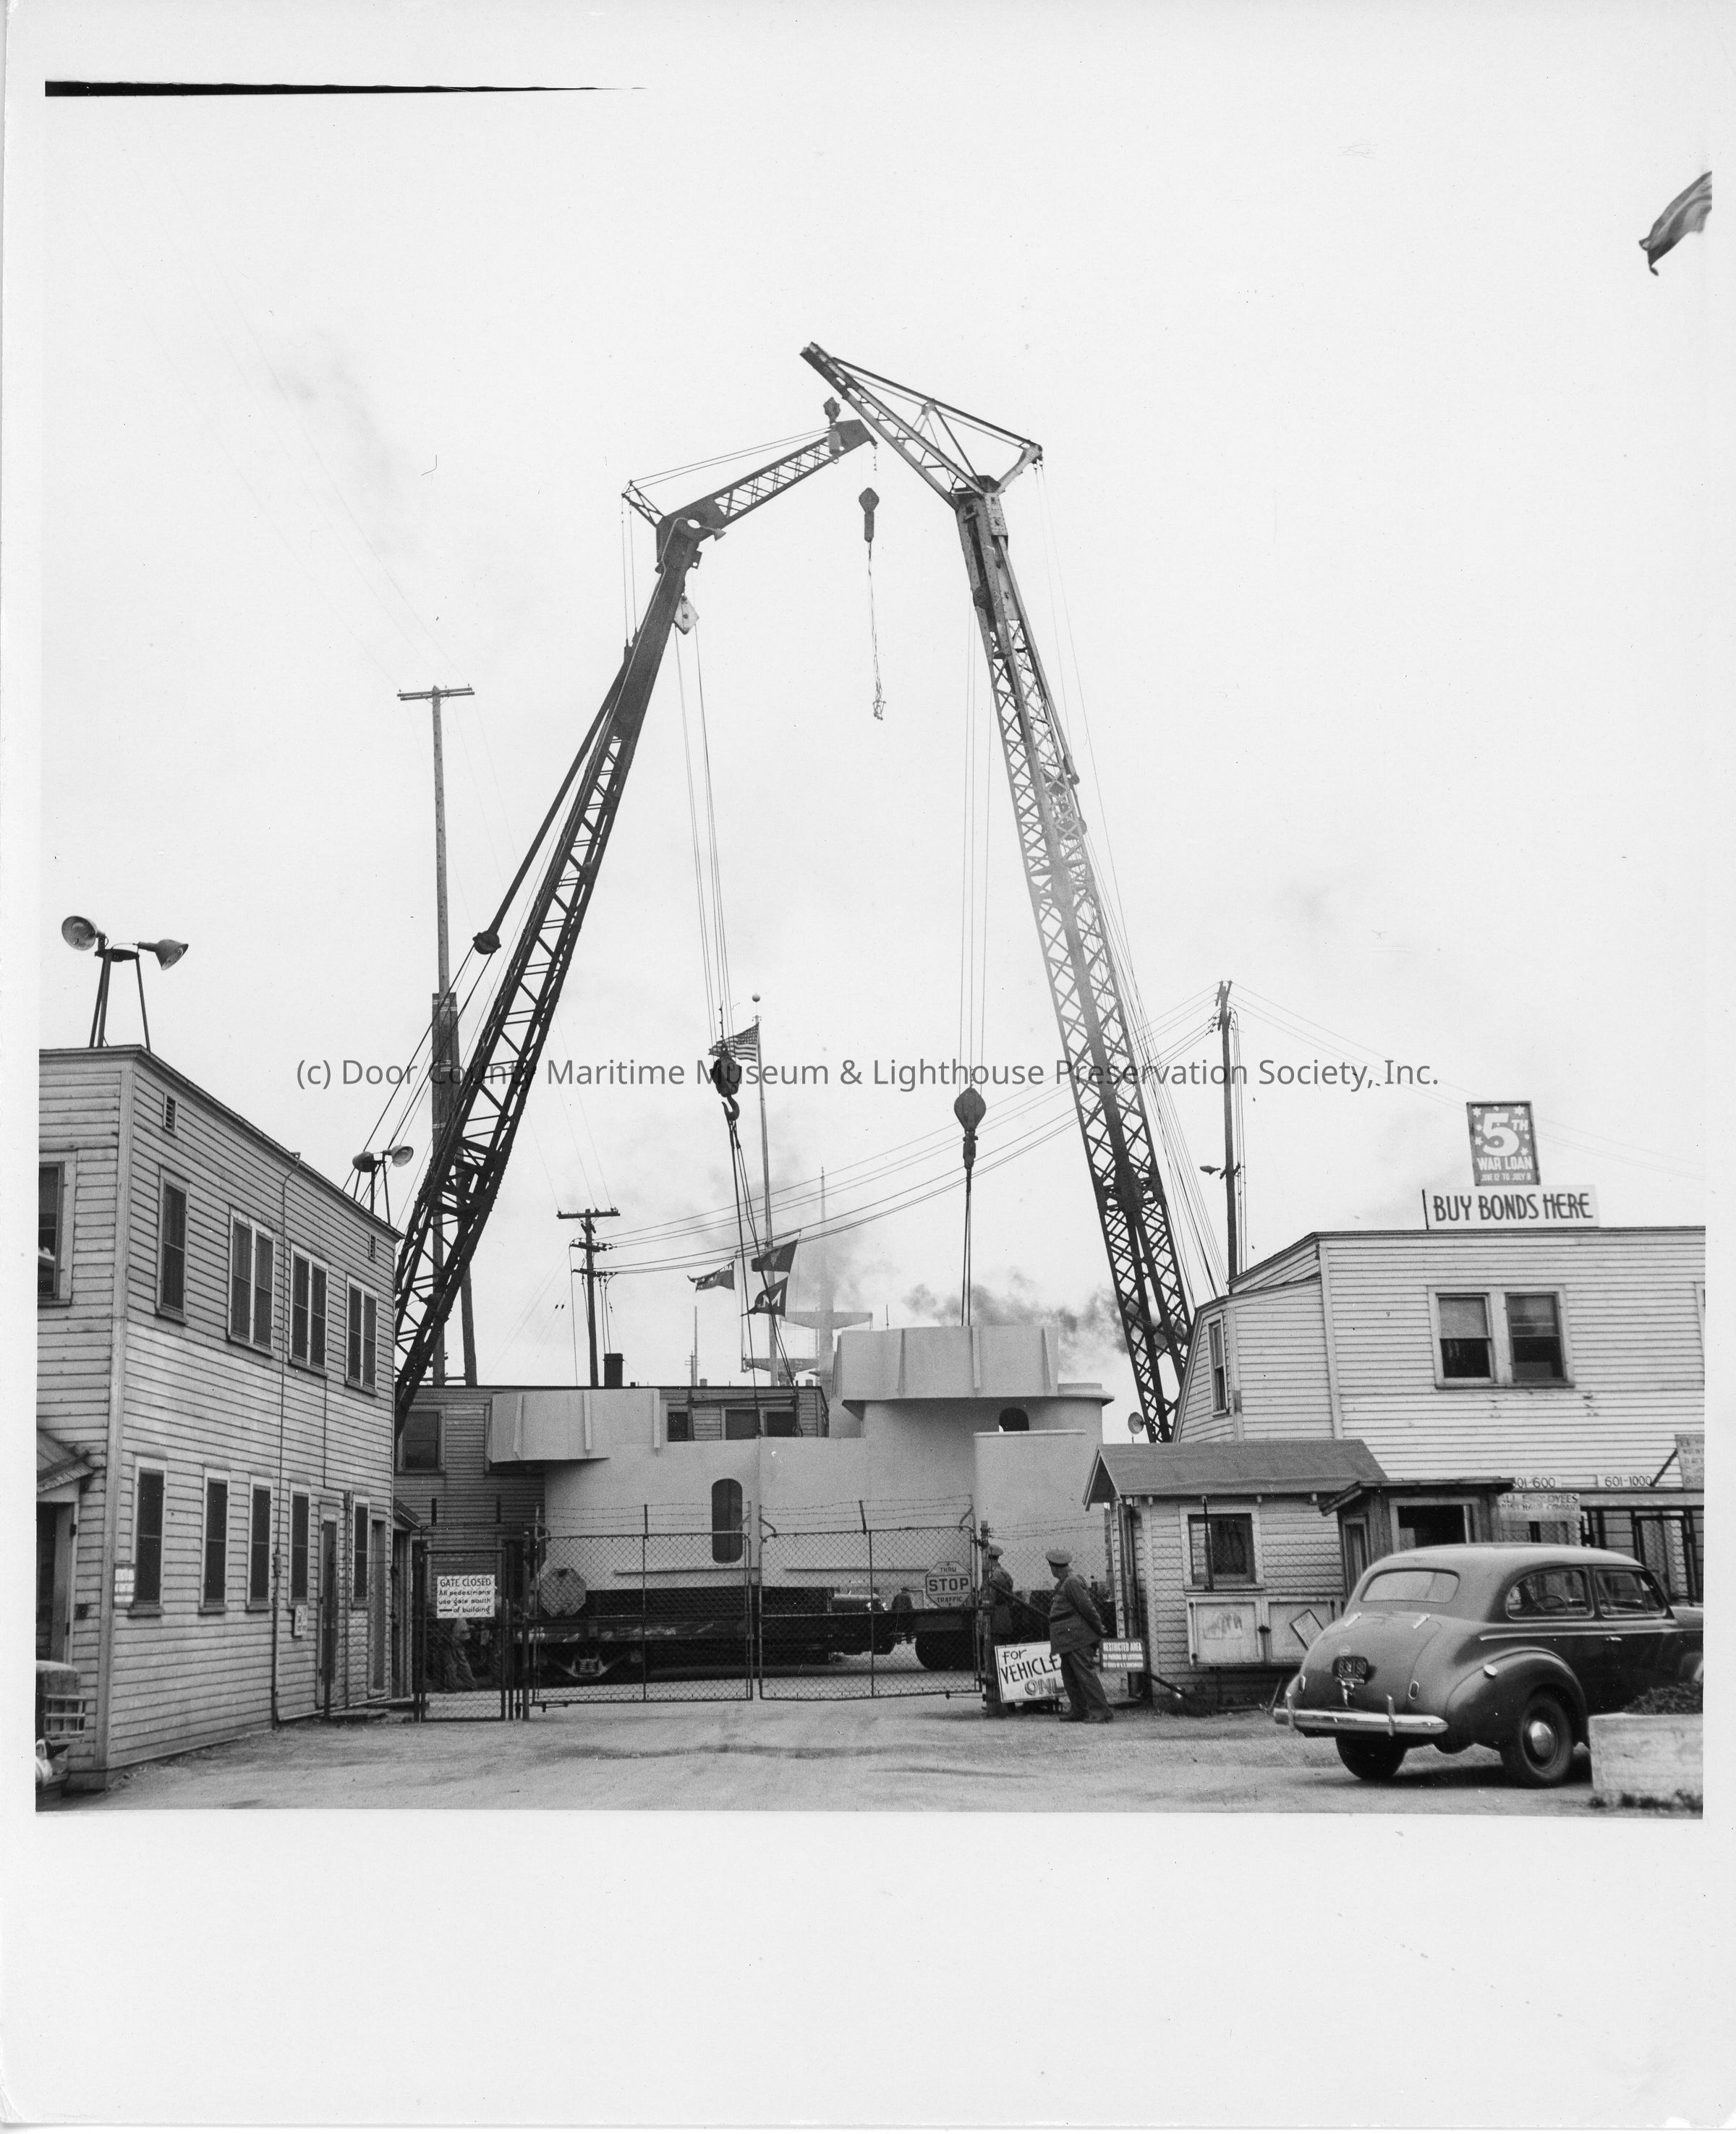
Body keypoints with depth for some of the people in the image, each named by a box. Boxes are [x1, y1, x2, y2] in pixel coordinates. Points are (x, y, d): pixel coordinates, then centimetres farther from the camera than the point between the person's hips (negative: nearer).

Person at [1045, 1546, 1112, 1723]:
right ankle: (1079, 1710, 24)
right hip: (1069, 1639, 11)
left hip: (1078, 1636, -11)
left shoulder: (1072, 1582, -16)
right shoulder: (1065, 1582, 16)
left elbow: (1087, 1608, -18)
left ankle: (1101, 1713, -11)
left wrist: (1099, 1632, -13)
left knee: (1086, 1673, -11)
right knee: (1068, 1673, 15)